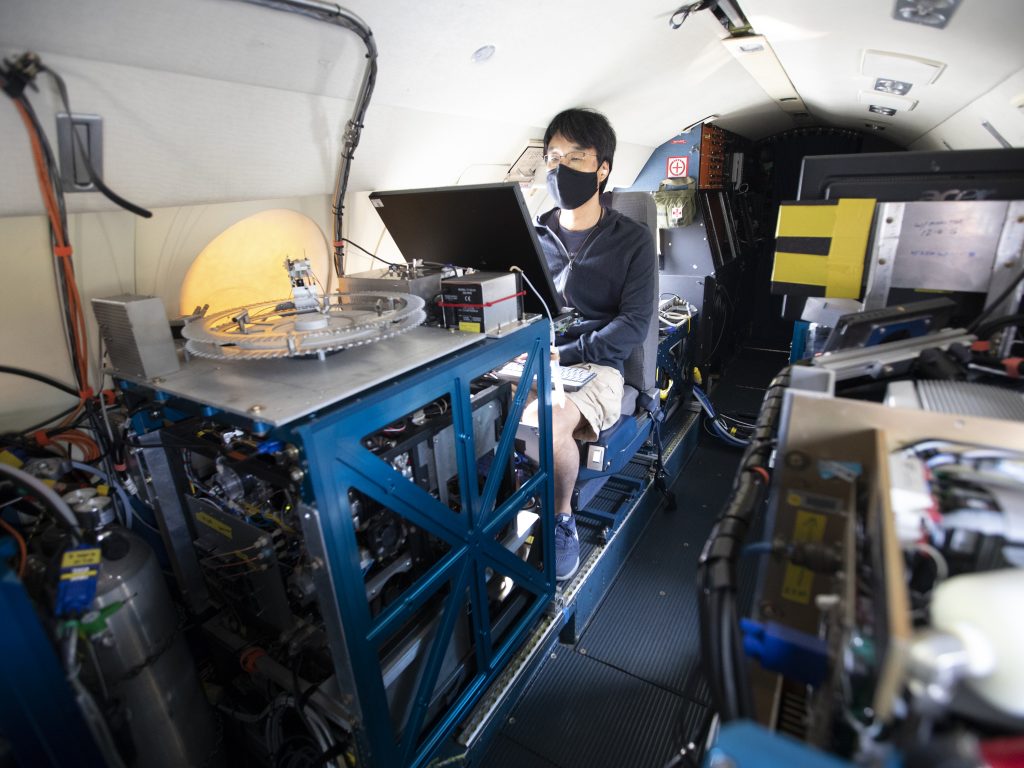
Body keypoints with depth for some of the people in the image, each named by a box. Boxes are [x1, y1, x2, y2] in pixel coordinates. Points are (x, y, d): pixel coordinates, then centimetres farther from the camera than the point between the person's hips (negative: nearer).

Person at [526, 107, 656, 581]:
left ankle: (561, 518, -3)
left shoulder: (632, 240, 4)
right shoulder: (533, 234, 14)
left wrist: (564, 354, -17)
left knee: (551, 423, -34)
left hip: (596, 366, -3)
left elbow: (633, 324, -6)